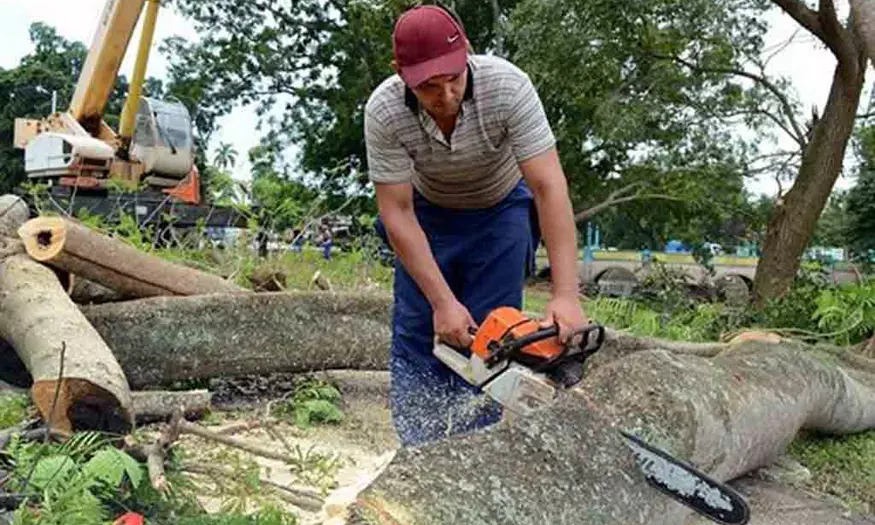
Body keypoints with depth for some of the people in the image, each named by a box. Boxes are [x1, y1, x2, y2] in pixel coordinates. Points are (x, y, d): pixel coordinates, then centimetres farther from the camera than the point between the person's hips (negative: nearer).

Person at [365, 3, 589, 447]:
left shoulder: (507, 86, -33)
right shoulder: (384, 112, -29)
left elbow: (549, 188, -36)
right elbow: (397, 213, -25)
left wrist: (566, 295, -44)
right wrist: (442, 301, -32)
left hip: (500, 211, -1)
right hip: (426, 214, 1)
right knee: (417, 334, -4)